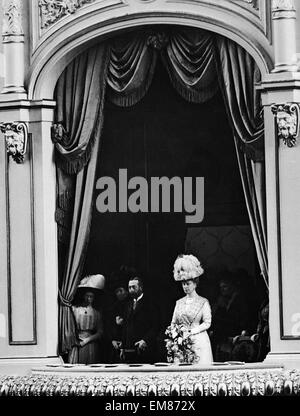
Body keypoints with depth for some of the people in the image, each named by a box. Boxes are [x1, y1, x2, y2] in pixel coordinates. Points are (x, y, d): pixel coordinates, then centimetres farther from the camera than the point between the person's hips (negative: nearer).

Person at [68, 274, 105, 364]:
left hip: (91, 345, 1)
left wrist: (87, 340, -5)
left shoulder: (97, 313, 11)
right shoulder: (74, 309, 6)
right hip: (76, 345, -1)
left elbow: (100, 333, 7)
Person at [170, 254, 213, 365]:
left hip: (199, 342, -3)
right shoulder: (179, 303, 15)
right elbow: (174, 323, 16)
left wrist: (191, 331, -13)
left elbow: (207, 323, -4)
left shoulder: (203, 302, 2)